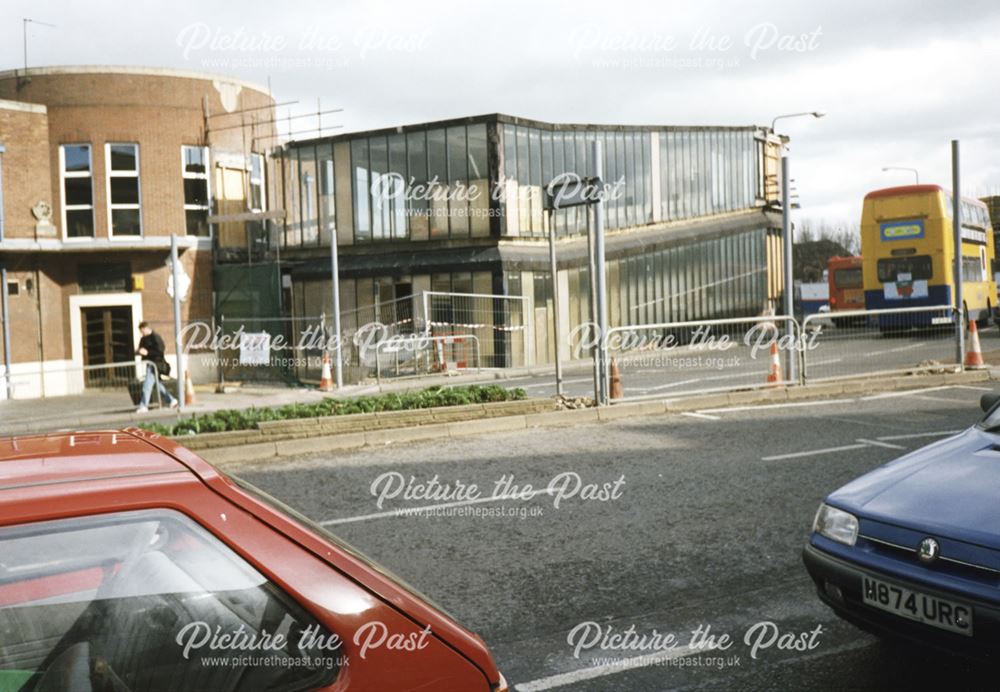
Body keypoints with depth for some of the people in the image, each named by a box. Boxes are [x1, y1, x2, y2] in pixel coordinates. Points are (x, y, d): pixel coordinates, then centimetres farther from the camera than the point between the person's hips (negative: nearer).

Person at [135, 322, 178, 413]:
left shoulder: (155, 337, -13)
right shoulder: (144, 339, 13)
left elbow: (160, 351, -18)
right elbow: (141, 350, 21)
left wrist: (147, 352, -23)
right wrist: (138, 351, -2)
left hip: (155, 364, -9)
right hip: (149, 364, 9)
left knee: (147, 385, -10)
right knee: (158, 384, 14)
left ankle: (143, 406, -6)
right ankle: (171, 400, 22)